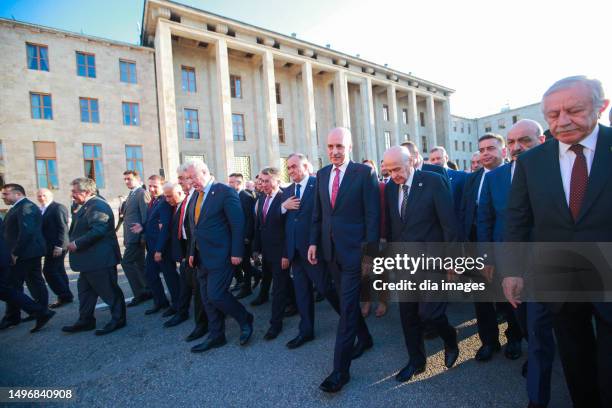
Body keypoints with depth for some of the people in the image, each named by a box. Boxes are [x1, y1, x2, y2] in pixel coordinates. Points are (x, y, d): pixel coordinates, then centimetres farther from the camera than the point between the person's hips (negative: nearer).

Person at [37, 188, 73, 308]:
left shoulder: (58, 207, -10)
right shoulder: (41, 210, 16)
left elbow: (63, 228, -16)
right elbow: (43, 228, 16)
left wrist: (59, 246, -21)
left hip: (57, 246, -9)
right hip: (50, 246, 9)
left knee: (48, 271, -8)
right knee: (58, 271, 11)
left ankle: (64, 296, 0)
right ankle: (65, 296, 19)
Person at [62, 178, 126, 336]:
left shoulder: (97, 206, -19)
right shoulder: (87, 206, 14)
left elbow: (98, 230, -28)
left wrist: (77, 244, -21)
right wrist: (73, 242, 8)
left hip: (100, 259, -11)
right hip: (89, 259, 11)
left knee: (109, 290, 0)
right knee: (85, 289, 19)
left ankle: (118, 319, 13)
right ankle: (85, 321, 32)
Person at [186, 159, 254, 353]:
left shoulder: (225, 191, -12)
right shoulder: (197, 196, 12)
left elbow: (238, 224, -15)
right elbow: (195, 227, 17)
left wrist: (236, 253, -18)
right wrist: (193, 252, 11)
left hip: (221, 255, -8)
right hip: (202, 257, 8)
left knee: (216, 295, -9)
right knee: (207, 298, 13)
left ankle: (245, 319, 16)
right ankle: (216, 336, 28)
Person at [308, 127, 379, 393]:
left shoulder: (364, 172, -8)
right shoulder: (322, 174, 8)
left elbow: (372, 214, -10)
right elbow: (317, 213, 12)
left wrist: (370, 249, -13)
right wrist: (314, 242, 6)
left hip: (353, 249, -6)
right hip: (330, 249, 6)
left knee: (347, 306, -1)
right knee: (347, 300, 20)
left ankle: (340, 369, 10)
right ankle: (364, 338, 43)